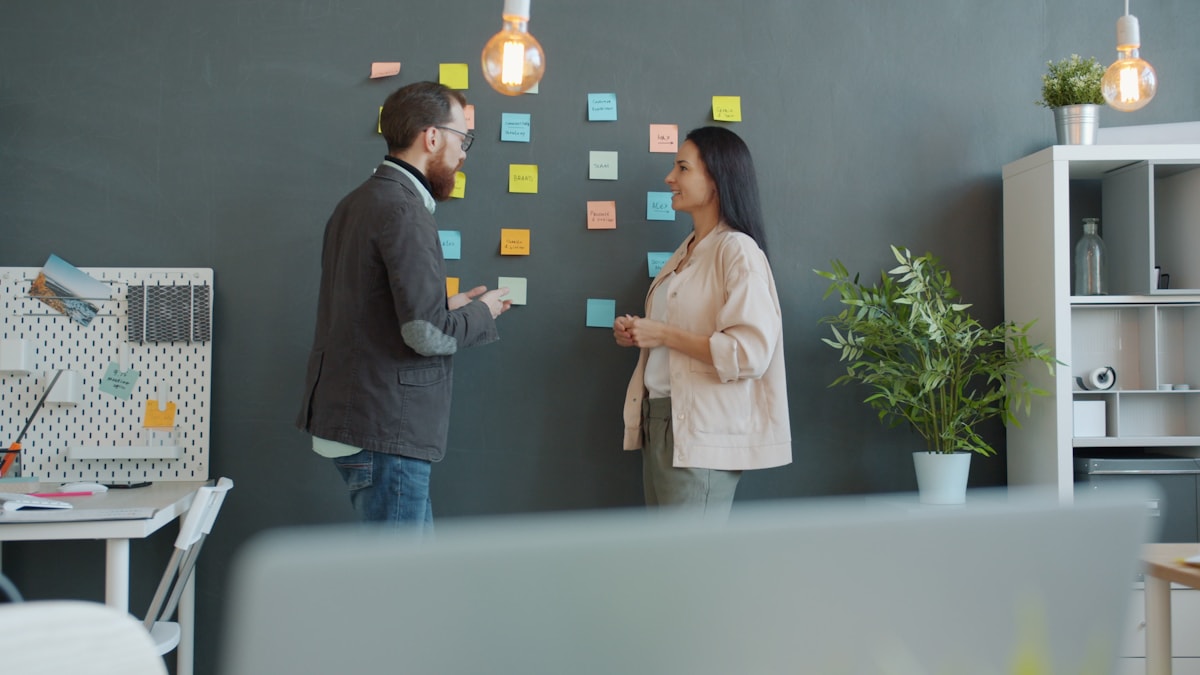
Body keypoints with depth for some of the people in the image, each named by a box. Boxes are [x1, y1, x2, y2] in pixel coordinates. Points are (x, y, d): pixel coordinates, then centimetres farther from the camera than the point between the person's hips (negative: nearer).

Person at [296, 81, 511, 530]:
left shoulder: (359, 202, 13)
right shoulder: (404, 211, -17)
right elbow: (428, 333, -23)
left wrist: (447, 307, 12)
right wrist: (482, 313, -5)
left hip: (348, 414, 10)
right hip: (385, 430, -10)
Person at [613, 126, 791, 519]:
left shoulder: (737, 250, -13)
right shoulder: (687, 250, 15)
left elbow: (750, 353, -22)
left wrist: (664, 335, -18)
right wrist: (638, 334, 9)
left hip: (701, 432, -9)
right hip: (661, 422, 9)